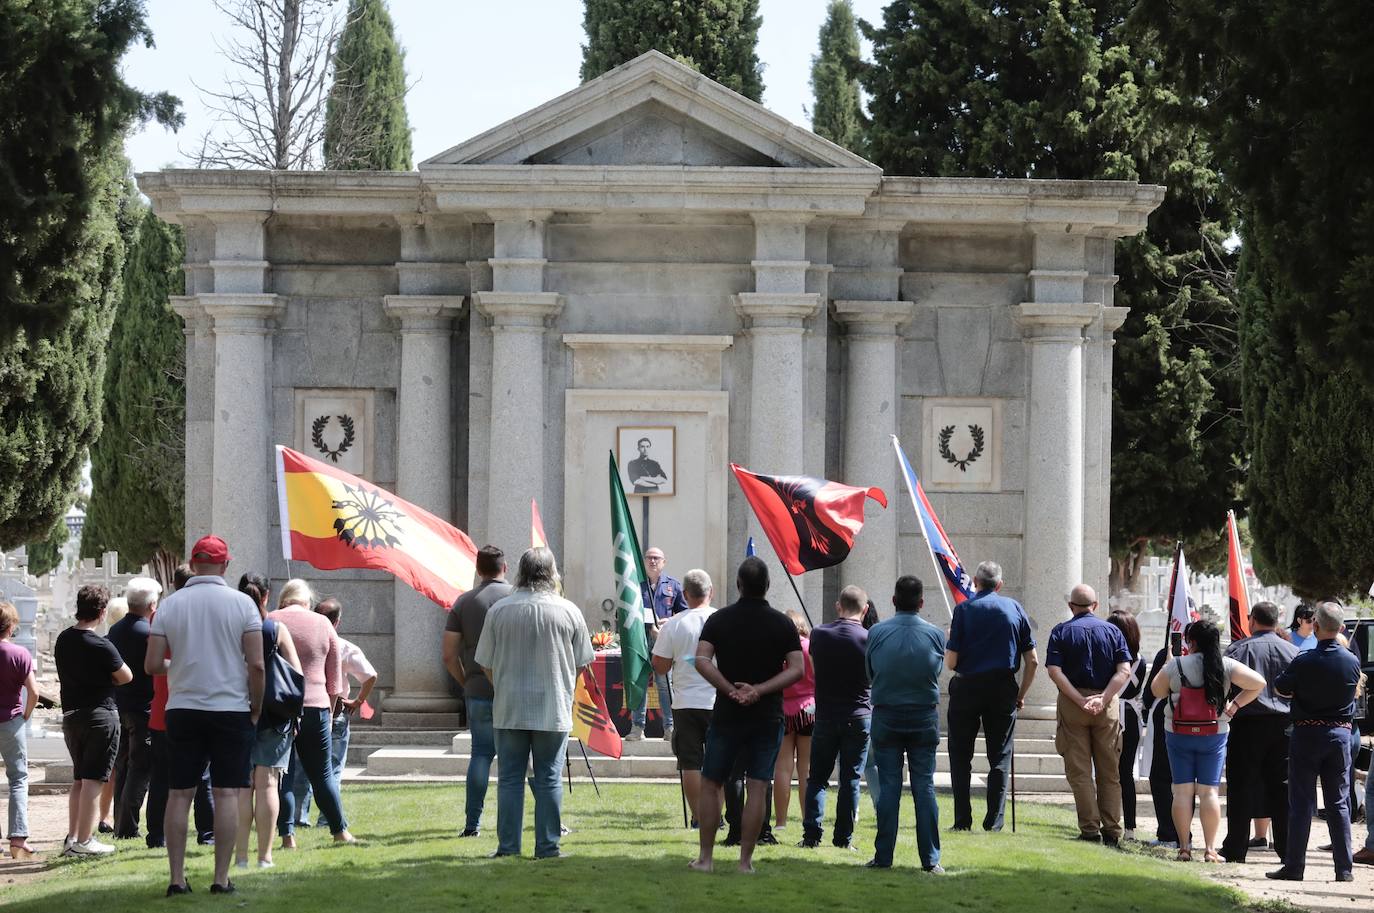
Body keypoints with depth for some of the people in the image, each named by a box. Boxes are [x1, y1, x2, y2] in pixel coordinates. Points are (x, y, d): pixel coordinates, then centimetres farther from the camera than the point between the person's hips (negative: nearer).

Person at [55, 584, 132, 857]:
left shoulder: (62, 640, 6)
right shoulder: (100, 646, -17)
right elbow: (126, 676, -10)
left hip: (70, 714, 7)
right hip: (100, 714, -7)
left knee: (79, 779, 16)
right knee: (93, 780, -4)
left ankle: (72, 837, 15)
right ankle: (83, 841, -5)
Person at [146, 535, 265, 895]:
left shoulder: (170, 605, 0)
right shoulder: (241, 603, -4)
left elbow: (152, 665, -3)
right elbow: (257, 665, -8)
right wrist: (256, 707, 5)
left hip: (183, 709, 2)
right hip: (231, 709, -2)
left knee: (179, 794, 6)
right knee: (226, 794, 2)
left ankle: (177, 878, 4)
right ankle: (221, 878, 0)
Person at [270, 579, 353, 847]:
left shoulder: (270, 622, 1)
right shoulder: (323, 624, 7)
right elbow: (335, 675, 10)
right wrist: (330, 708, 18)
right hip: (316, 707, 2)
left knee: (283, 775, 2)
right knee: (321, 773, 12)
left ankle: (288, 835, -3)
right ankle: (340, 831, 16)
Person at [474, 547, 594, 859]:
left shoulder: (499, 610, -2)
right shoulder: (568, 611, -3)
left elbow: (485, 664, 4)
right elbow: (581, 663, 6)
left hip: (509, 709, 1)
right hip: (554, 710, 0)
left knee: (509, 778, 7)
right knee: (549, 780, 5)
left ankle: (508, 845, 7)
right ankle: (547, 846, 6)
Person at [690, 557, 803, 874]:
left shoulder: (719, 620, 0)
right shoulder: (782, 624, 0)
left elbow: (702, 661, -13)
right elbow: (796, 669, -9)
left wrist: (730, 690, -13)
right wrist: (759, 690, -14)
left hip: (726, 714, 0)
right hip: (767, 717, 0)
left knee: (710, 784, 9)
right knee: (757, 787, 1)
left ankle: (705, 857, 6)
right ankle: (746, 860, -2)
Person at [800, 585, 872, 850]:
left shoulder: (819, 634, -2)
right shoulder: (868, 639, -10)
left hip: (826, 716, 1)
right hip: (859, 716, -1)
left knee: (817, 778, 8)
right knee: (850, 779, 4)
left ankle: (811, 834, 0)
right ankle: (844, 837, 4)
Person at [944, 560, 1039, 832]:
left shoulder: (964, 609, -3)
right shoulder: (1015, 608, 4)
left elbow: (951, 662, -7)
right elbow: (1033, 661, 2)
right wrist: (1021, 694, 12)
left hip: (967, 687, -1)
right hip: (1003, 688, 2)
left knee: (961, 758, 9)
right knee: (1000, 758, 7)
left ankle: (963, 820, 5)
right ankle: (994, 822, 3)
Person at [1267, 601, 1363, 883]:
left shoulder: (1303, 662, -15)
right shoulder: (1352, 661, -4)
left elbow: (1280, 688, -2)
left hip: (1307, 733, -3)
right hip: (1340, 733, 3)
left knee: (1301, 803, 2)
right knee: (1339, 803, 8)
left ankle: (1294, 867, 3)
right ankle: (1344, 868, 7)